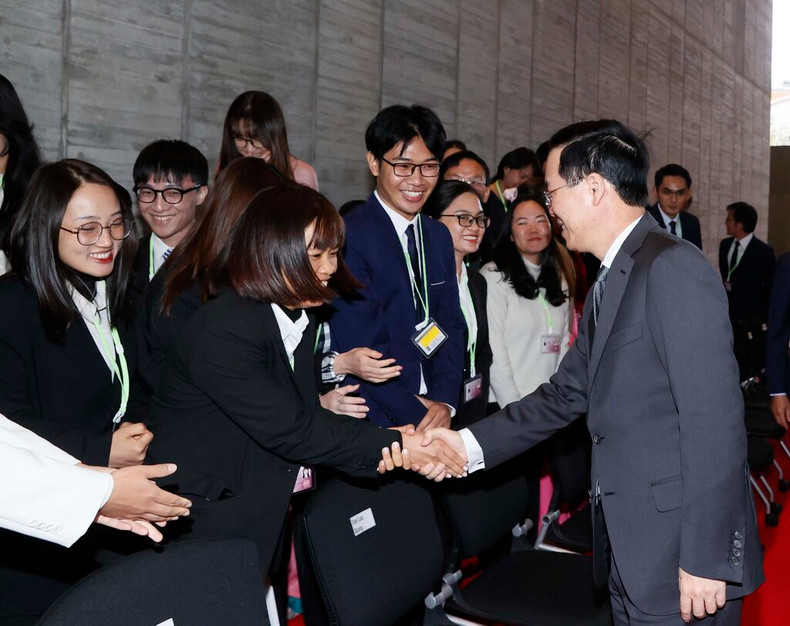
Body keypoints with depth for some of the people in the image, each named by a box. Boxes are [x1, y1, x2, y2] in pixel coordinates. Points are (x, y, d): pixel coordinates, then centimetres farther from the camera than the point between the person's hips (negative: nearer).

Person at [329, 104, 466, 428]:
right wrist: (415, 415, -15)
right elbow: (360, 347, -17)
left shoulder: (439, 237, 10)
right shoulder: (347, 237, -14)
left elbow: (451, 325, 8)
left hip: (436, 415, 6)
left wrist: (444, 401, -6)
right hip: (375, 422, -6)